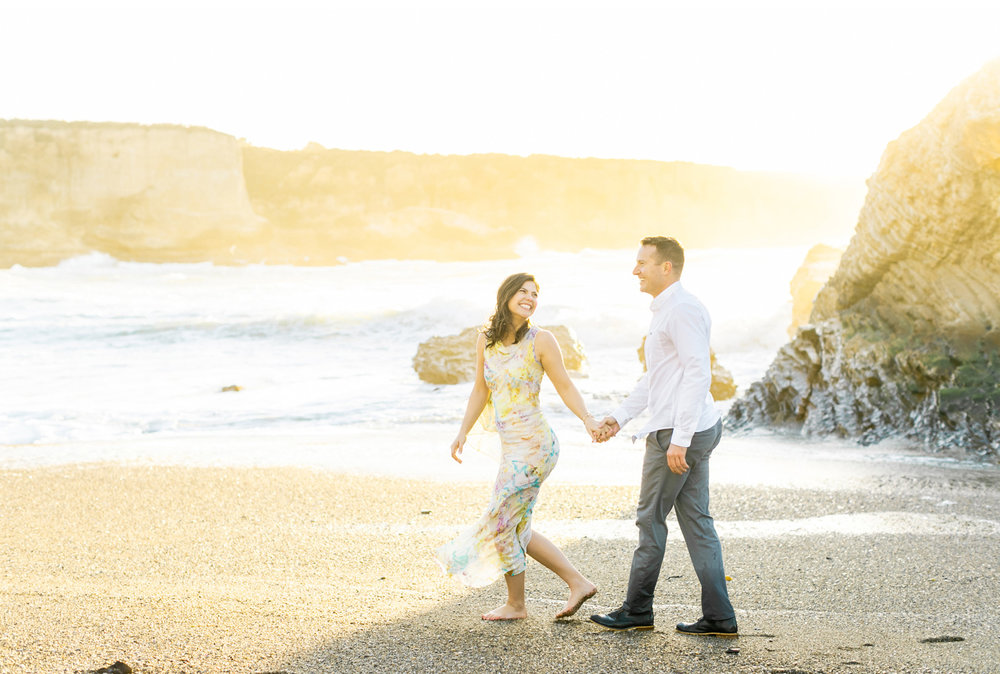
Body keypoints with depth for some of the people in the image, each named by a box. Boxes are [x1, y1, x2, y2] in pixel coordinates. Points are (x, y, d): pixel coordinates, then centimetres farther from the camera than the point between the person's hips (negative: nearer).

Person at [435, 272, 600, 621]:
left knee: (503, 523, 0)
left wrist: (588, 419, -20)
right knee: (516, 529, 12)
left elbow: (565, 386, -6)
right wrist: (462, 433, 13)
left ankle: (515, 604, 18)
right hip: (511, 447, 7)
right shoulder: (486, 340, 7)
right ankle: (578, 583, 21)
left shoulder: (540, 340, -9)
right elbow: (481, 390, 16)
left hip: (532, 445, -7)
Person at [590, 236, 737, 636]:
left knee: (650, 519, 2)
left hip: (676, 435, -10)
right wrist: (619, 417, 22)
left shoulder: (683, 310, -15)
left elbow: (698, 374, -22)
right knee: (696, 521, 8)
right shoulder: (666, 310, 19)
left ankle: (637, 610, 14)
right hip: (698, 431, 10)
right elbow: (654, 378, 26)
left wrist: (679, 439, -24)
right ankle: (718, 617, 8)